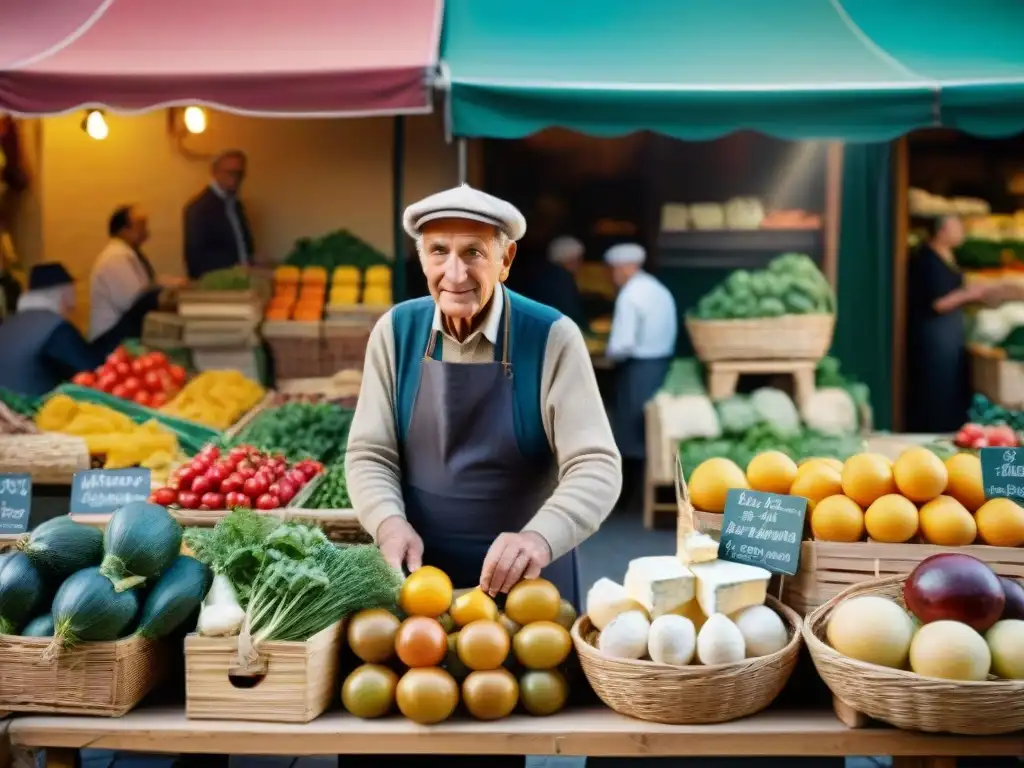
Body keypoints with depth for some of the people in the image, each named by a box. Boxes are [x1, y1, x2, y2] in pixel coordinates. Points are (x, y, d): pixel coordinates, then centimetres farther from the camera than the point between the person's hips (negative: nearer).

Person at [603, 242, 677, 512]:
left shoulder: (629, 295, -15)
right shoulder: (662, 291, 10)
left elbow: (622, 344, -21)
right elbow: (670, 334, 14)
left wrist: (609, 354, -1)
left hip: (637, 369, -8)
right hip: (663, 363, 8)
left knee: (634, 432, 2)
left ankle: (632, 495, 10)